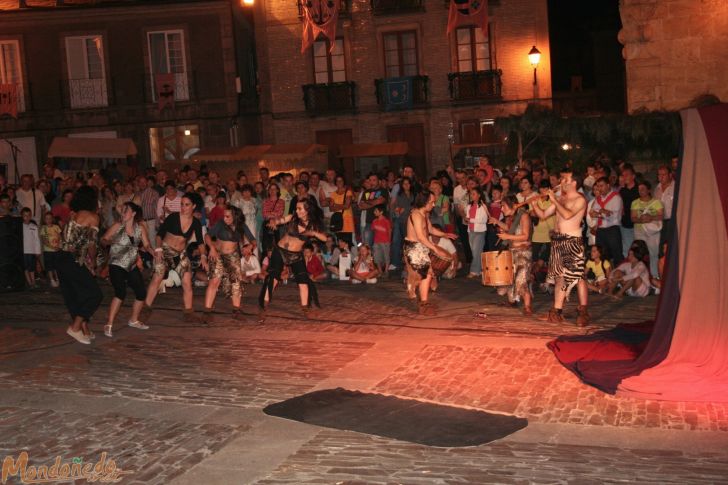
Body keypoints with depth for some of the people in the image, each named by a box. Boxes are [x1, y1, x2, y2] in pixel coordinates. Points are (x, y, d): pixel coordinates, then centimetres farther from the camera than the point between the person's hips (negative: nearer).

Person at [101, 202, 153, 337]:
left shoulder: (140, 228, 1)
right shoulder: (117, 226, -8)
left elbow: (146, 245, 3)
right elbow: (103, 240, -9)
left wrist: (151, 250, -18)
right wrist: (109, 241, -31)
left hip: (132, 266, 5)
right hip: (116, 265, -5)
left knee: (141, 293, 7)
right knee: (121, 292, -22)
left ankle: (133, 320, 31)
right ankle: (109, 325, -16)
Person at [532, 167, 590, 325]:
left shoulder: (580, 200, -6)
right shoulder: (559, 199, 16)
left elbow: (567, 214, -21)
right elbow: (543, 215, 17)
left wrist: (554, 200, -14)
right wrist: (533, 204, 2)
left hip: (573, 241, -7)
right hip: (557, 241, 7)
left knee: (578, 276, -11)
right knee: (560, 277, 9)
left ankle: (583, 312, -7)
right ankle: (557, 310, 13)